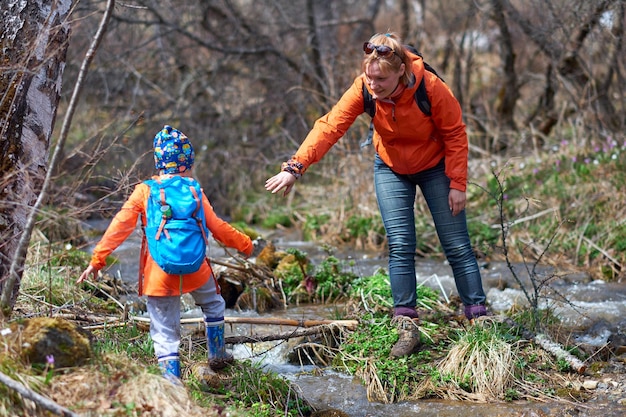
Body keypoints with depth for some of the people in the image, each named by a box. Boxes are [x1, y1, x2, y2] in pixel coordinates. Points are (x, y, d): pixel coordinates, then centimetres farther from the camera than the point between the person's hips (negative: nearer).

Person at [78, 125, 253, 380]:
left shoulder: (144, 191, -2)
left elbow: (121, 225, -7)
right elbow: (217, 227, 3)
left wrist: (97, 259, -5)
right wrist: (244, 244, 18)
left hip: (159, 275, -1)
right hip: (195, 270, 1)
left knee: (165, 333, 5)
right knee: (213, 305, 30)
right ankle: (217, 355, 40)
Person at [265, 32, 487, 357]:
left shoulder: (432, 89, -30)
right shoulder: (363, 90, -25)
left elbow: (455, 135, -18)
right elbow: (330, 126, -31)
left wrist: (457, 184, -17)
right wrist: (295, 167, -41)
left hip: (435, 167, -2)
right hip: (391, 169, 2)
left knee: (457, 246, -1)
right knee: (400, 246, -7)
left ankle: (479, 317, 9)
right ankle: (407, 327, -3)